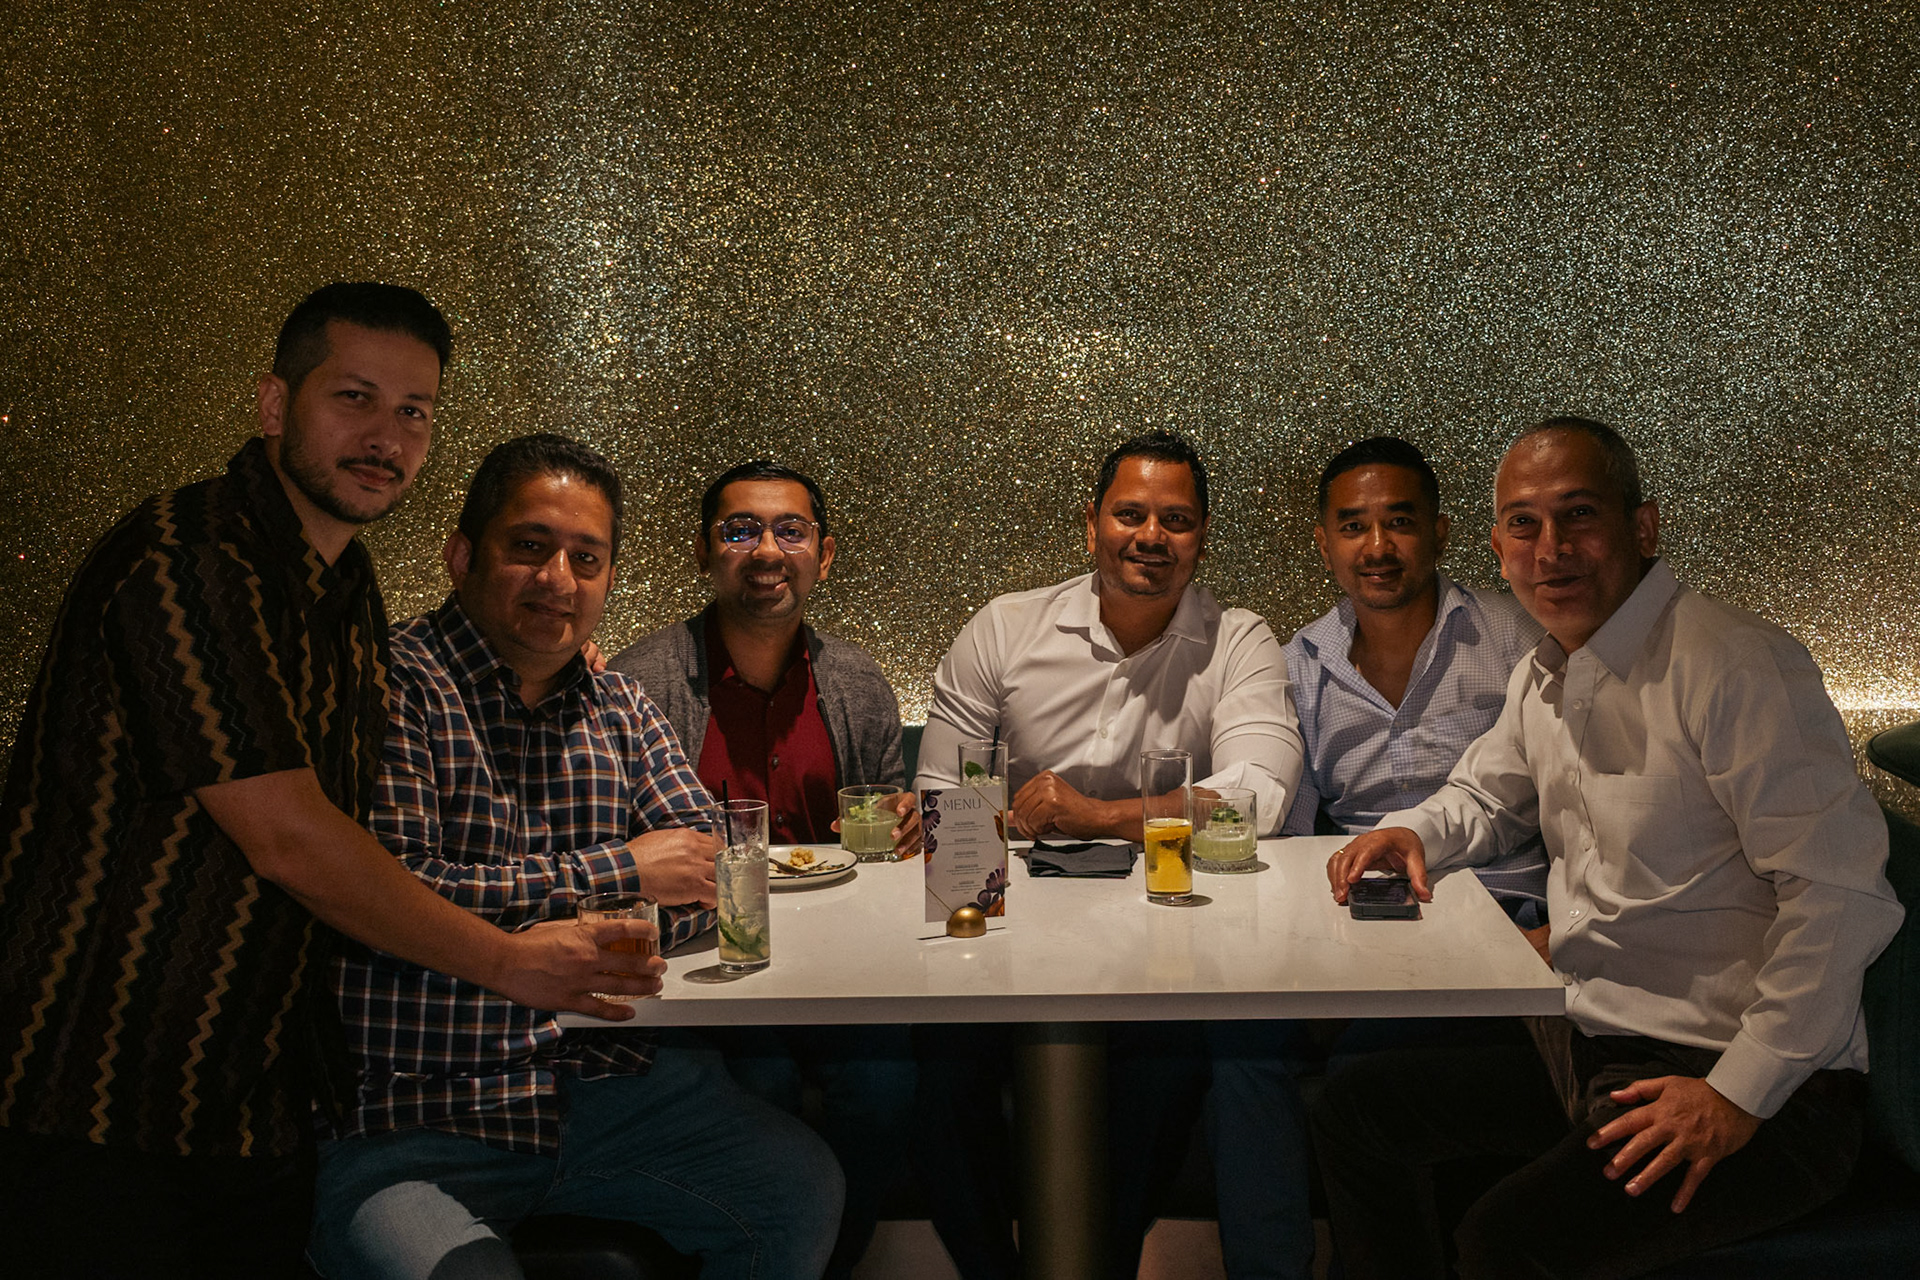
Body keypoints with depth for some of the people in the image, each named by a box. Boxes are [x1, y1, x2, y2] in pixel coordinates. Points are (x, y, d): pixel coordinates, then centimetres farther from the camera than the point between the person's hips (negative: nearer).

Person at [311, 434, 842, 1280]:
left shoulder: (620, 710, 14)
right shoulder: (393, 685, -8)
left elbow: (708, 868, 7)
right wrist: (619, 872, -11)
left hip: (605, 1082, 6)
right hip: (407, 1120, -5)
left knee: (803, 1190, -9)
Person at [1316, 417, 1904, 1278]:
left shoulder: (1735, 666, -19)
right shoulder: (1542, 677, 10)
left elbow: (1841, 894, -22)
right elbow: (1487, 796, 30)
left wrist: (1739, 1095, -23)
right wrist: (1414, 832, 6)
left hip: (1761, 1092, -9)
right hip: (1584, 1050, 9)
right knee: (1354, 1110, 8)